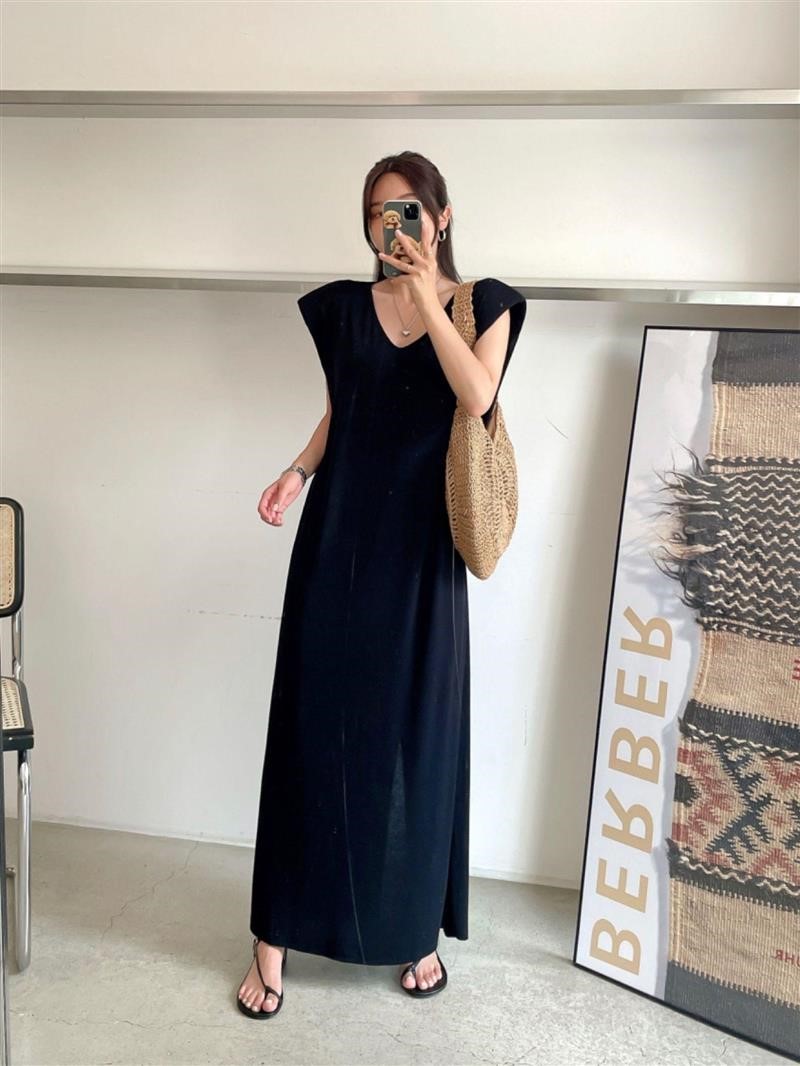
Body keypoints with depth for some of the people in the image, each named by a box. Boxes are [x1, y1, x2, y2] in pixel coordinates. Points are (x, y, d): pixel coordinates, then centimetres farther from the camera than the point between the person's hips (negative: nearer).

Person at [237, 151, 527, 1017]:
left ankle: (418, 928, 25)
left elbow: (477, 397, -13)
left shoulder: (481, 303, 5)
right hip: (339, 533, 2)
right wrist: (297, 472, -3)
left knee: (416, 733, 5)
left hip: (420, 543, -1)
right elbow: (336, 414, 14)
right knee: (313, 726, 2)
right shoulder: (344, 306, 11)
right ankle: (275, 937, 15)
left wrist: (426, 296, -11)